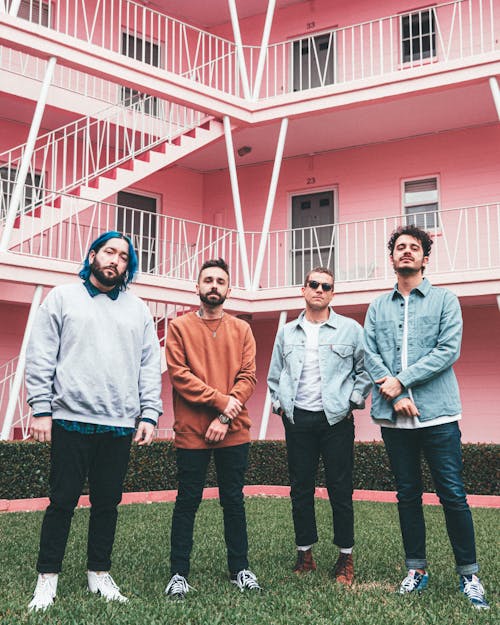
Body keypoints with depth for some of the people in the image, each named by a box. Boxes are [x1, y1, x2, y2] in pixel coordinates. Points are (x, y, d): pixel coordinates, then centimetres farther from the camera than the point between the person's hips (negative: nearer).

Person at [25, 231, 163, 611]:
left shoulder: (138, 309, 14)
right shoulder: (63, 298, 6)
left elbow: (150, 366, 11)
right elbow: (40, 358, 1)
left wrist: (150, 415, 2)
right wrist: (41, 409, -6)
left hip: (120, 426, 3)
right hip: (70, 421, -3)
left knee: (108, 502, 9)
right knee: (63, 501, 1)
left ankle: (99, 574, 22)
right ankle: (48, 578, 13)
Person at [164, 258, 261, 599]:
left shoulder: (242, 330, 9)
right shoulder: (180, 327, 3)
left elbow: (248, 376, 1)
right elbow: (179, 375, -7)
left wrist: (225, 418, -11)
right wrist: (220, 400, -14)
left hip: (234, 432, 2)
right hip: (192, 431, -2)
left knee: (234, 500, 10)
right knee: (188, 501, 4)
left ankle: (240, 568, 21)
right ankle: (179, 573, 12)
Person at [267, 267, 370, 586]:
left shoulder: (351, 329, 2)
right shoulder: (287, 332, 10)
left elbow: (365, 369, 5)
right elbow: (275, 375, 18)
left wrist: (353, 402, -3)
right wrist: (280, 404, 8)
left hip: (336, 419, -3)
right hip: (297, 419, 3)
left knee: (340, 489, 1)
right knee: (300, 488, 7)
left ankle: (346, 557, 12)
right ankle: (305, 553, 18)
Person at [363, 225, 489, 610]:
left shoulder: (445, 300, 4)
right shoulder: (378, 308, 13)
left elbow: (449, 350, -7)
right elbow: (370, 355, 3)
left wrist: (401, 380, -12)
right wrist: (396, 396, -11)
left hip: (438, 414, -3)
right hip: (394, 417, 3)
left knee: (453, 495, -2)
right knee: (408, 495, 10)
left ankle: (469, 574, 10)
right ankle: (417, 569, 20)